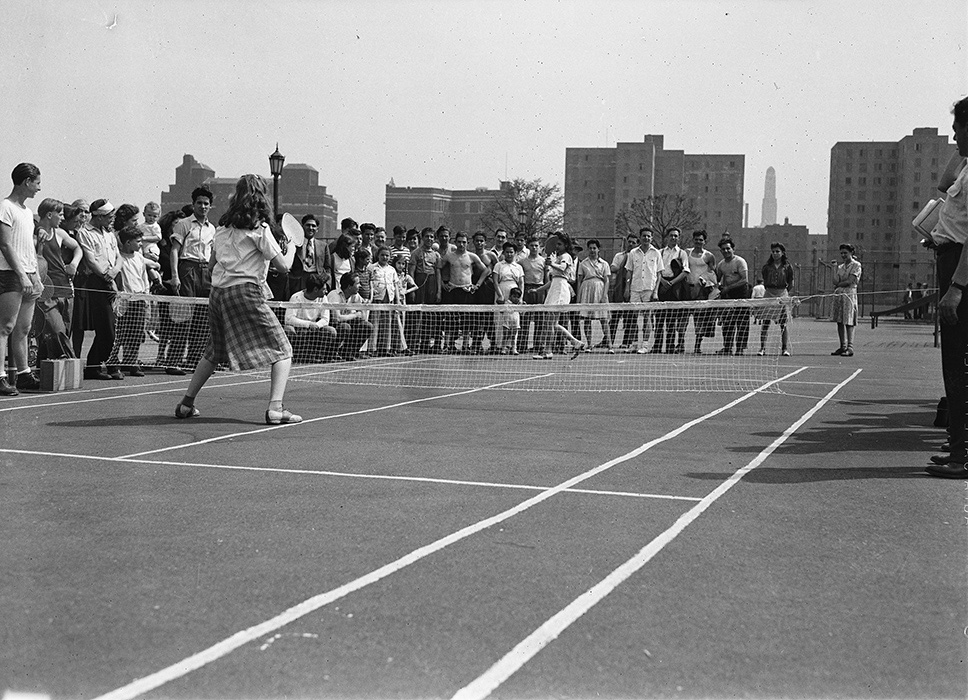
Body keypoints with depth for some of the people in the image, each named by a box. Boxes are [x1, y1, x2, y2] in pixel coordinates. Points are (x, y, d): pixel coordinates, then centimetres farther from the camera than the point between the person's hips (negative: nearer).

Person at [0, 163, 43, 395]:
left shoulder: (28, 211, 19)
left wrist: (36, 277, 18)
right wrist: (22, 275, -19)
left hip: (27, 277, 8)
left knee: (23, 330, 10)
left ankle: (23, 374, 14)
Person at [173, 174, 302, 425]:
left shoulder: (223, 227, 14)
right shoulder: (259, 228, -4)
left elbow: (213, 264, 21)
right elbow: (283, 267, -3)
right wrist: (286, 248, 16)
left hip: (217, 292, 7)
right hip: (245, 292, -7)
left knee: (213, 352, 24)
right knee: (282, 350, -2)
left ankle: (186, 404, 27)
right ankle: (275, 408, -17)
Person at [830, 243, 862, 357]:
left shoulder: (856, 265, -1)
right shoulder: (840, 266, 18)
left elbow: (850, 281, -10)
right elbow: (835, 281, 6)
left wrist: (838, 284, 0)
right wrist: (835, 268, -1)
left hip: (849, 294, -7)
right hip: (838, 295, 7)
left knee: (849, 322, -9)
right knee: (839, 322, 7)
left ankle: (850, 348, -10)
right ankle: (843, 346, 13)